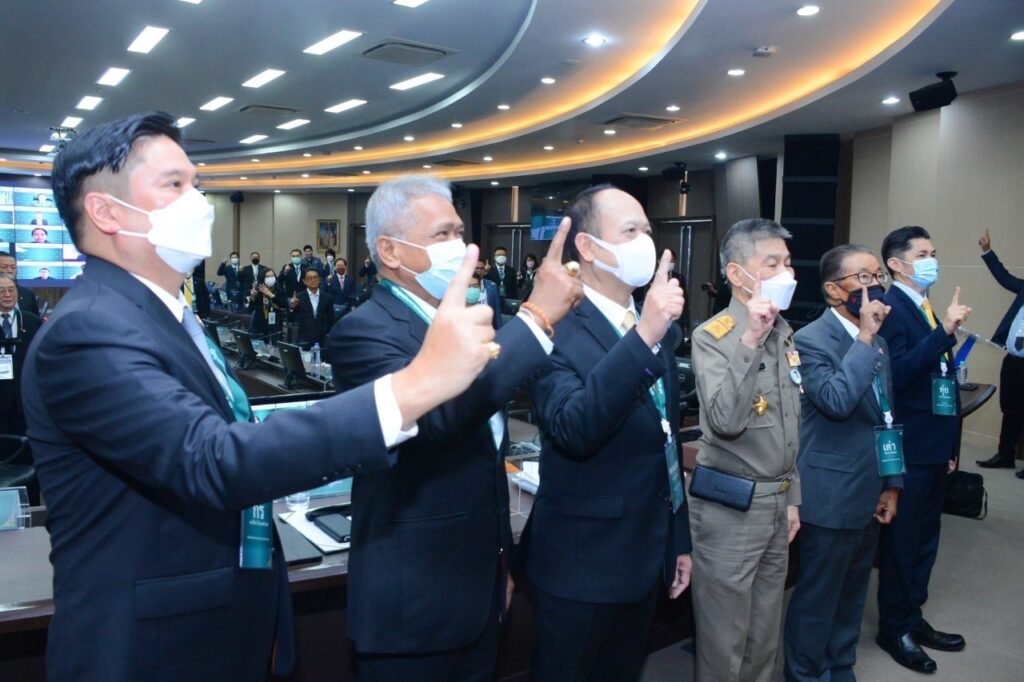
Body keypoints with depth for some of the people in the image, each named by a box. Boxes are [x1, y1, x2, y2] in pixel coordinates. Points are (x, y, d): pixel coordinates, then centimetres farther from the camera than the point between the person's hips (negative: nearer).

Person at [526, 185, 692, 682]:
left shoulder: (652, 329, 6)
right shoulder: (557, 331, -18)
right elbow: (572, 430, -35)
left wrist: (678, 541, 17)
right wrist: (644, 336, -39)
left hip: (644, 560, 7)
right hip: (582, 566, -7)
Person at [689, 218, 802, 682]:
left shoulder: (783, 333, 8)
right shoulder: (712, 336, -15)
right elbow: (726, 421, -28)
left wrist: (791, 497, 16)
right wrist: (750, 341, -31)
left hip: (776, 500, 7)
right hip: (730, 505, -7)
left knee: (766, 633, 20)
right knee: (724, 637, 6)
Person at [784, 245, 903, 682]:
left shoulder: (876, 342, 10)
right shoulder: (810, 340, -15)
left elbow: (885, 417, 16)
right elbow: (836, 401, -30)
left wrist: (891, 483, 15)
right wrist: (865, 338, -25)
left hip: (869, 494, 8)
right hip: (831, 497, -8)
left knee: (851, 596, 21)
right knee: (817, 600, 6)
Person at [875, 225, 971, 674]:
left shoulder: (927, 310, 12)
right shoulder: (890, 309, -14)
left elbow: (940, 380, 15)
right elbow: (898, 374, -26)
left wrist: (949, 446, 17)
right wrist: (946, 331, -28)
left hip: (934, 447, 9)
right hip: (907, 448, -9)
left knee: (925, 537, 17)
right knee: (901, 540, 4)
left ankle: (913, 619, 32)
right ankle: (894, 628, 19)